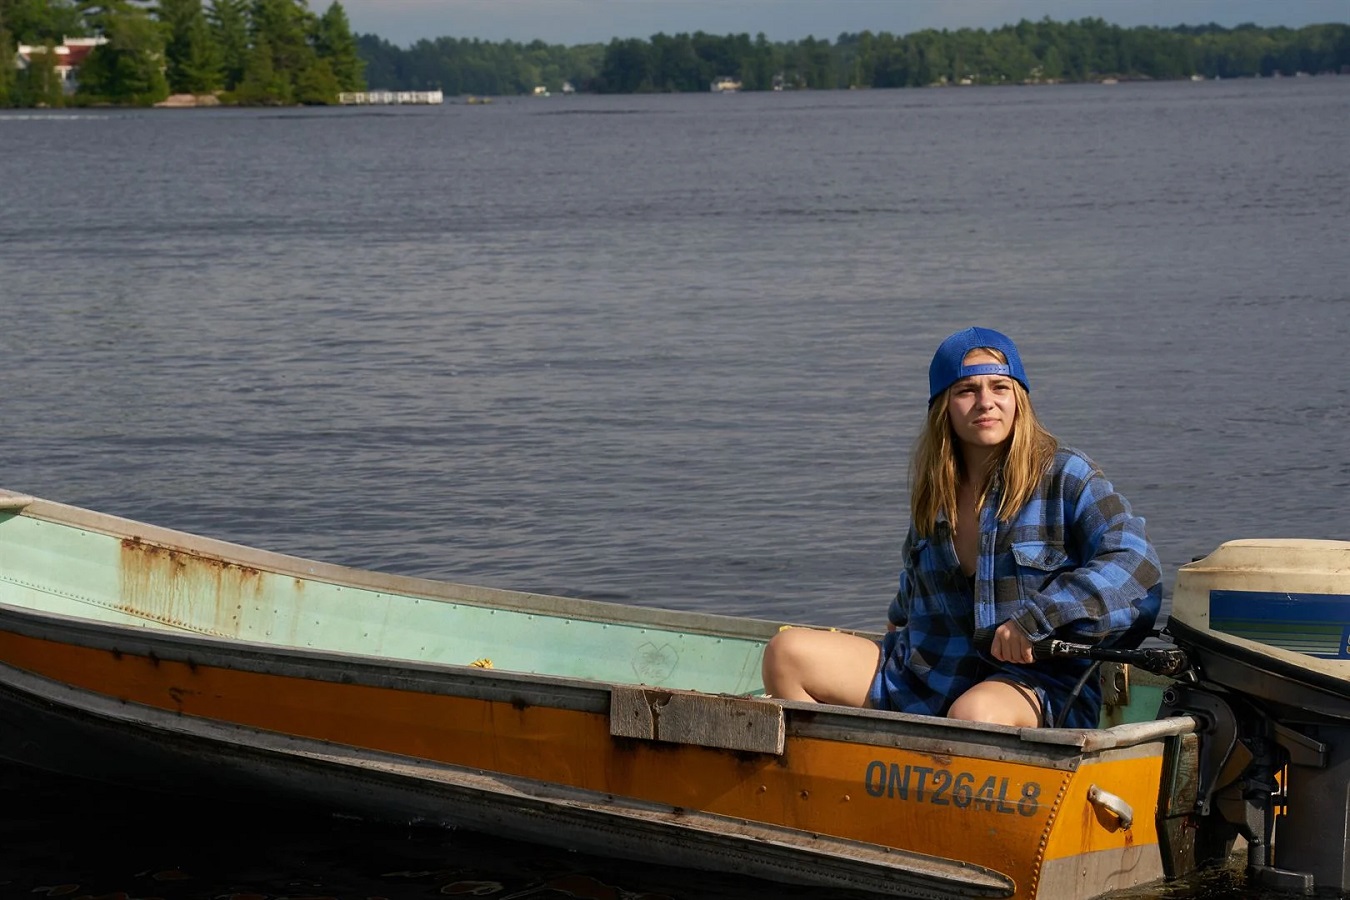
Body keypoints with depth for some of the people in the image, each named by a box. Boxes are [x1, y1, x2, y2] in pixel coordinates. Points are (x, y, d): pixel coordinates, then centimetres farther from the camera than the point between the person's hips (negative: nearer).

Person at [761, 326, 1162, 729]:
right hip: (922, 681, 6)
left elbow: (1136, 565, -19)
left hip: (1034, 685, -6)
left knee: (974, 713, -41)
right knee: (787, 653, -8)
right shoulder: (933, 489, 11)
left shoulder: (1066, 476, -5)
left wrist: (1034, 619, -26)